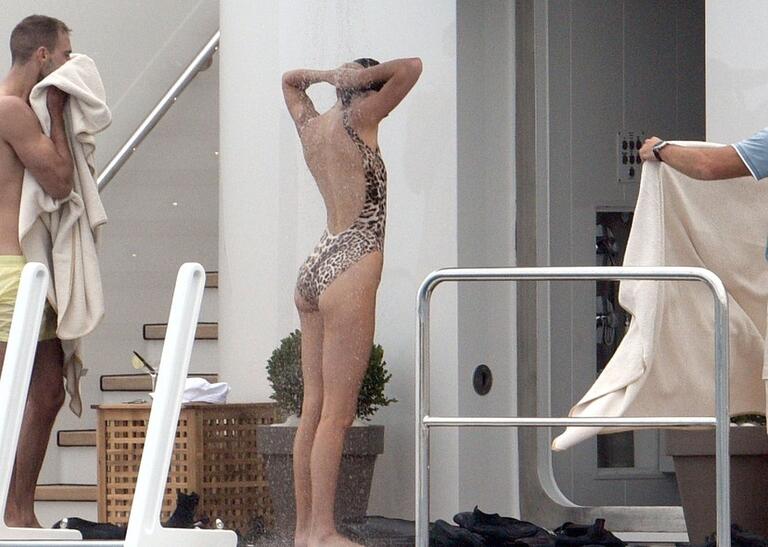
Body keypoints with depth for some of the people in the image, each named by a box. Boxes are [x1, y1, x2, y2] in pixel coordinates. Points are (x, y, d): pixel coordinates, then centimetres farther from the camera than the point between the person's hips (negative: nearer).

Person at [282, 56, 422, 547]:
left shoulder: (311, 125, 14)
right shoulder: (358, 121, -4)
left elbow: (291, 80, 34)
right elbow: (411, 69, -8)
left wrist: (332, 76, 18)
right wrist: (360, 79, 2)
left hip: (316, 268, 8)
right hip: (350, 268, -8)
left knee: (314, 410, 8)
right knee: (336, 415, -9)